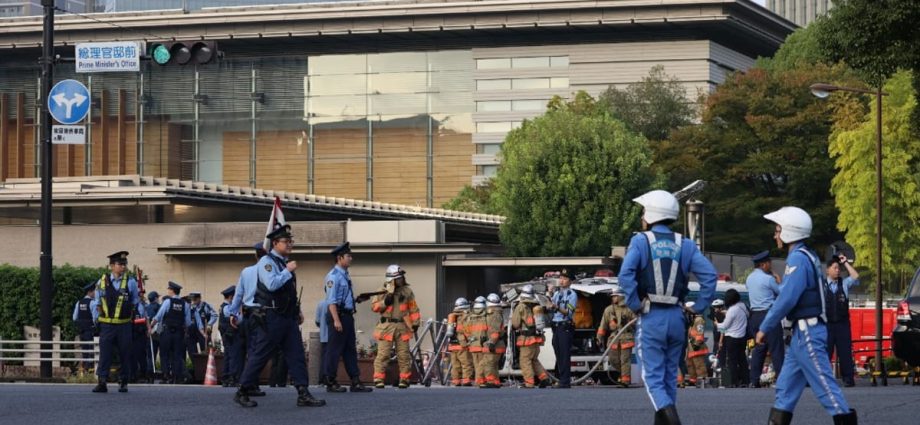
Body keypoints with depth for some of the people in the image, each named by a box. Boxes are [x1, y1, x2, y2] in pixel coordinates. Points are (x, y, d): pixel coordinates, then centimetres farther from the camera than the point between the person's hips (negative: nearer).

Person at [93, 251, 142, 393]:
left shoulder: (130, 282, 2)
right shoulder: (102, 282, 2)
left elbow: (135, 303, 10)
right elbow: (98, 304, 12)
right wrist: (97, 320, 10)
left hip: (124, 324, 0)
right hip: (106, 324, 0)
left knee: (125, 354, 6)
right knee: (105, 353, -5)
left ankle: (123, 382, 15)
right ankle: (102, 382, -7)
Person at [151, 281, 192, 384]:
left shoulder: (167, 302, -6)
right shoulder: (185, 304, 4)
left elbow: (158, 317, -6)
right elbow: (188, 322, 4)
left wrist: (150, 326, 7)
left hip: (167, 331, -3)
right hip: (180, 333, 3)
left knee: (165, 355, 3)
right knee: (178, 355, 6)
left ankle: (167, 377, -4)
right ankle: (178, 378, 1)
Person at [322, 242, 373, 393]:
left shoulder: (345, 275, 16)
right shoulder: (334, 276, -12)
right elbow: (331, 300, -18)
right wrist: (336, 320, -22)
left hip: (348, 315, 10)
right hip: (338, 314, -10)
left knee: (350, 349, 9)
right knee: (334, 350, -4)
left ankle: (355, 382, 12)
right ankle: (331, 383, 2)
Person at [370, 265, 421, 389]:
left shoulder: (407, 291, 11)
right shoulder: (382, 291, 4)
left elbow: (413, 308, 13)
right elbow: (374, 306, 3)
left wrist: (415, 323, 5)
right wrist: (385, 302, -12)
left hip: (402, 327, 2)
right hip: (386, 326, -2)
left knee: (404, 355, 2)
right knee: (383, 354, -7)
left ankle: (404, 379, 9)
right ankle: (379, 379, -5)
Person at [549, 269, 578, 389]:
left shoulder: (572, 294, -2)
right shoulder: (556, 293, 19)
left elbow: (569, 312, -11)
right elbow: (551, 308, 18)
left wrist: (557, 308, -25)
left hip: (565, 327, -7)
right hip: (555, 326, 7)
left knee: (565, 355, -10)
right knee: (558, 355, 8)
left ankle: (565, 382, -12)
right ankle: (561, 380, 14)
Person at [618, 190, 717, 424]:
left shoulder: (641, 241, -3)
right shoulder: (684, 245, 7)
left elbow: (626, 275, -18)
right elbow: (709, 274, -4)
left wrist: (634, 304, -8)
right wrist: (699, 307, 2)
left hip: (651, 317, -4)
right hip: (676, 317, 4)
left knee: (653, 376, -3)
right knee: (669, 375, 15)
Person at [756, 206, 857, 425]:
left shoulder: (798, 259, -15)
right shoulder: (807, 257, 15)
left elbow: (786, 299, -20)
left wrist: (764, 328, -12)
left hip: (807, 332, -10)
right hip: (803, 332, 10)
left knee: (824, 385, -9)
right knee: (786, 386, 10)